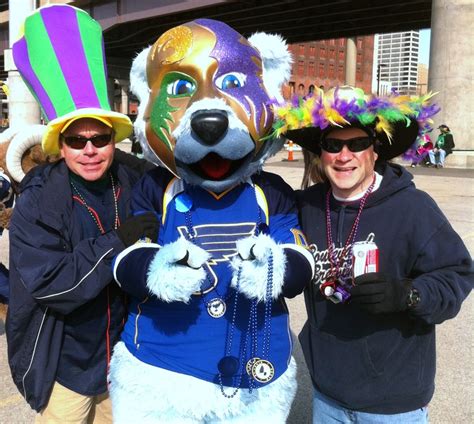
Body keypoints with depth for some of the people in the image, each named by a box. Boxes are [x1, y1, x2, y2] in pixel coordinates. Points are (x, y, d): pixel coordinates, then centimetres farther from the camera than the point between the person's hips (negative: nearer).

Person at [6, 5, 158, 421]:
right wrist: (117, 242, -31)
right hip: (65, 366, -4)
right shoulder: (38, 201, -18)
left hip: (124, 358, 4)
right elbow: (47, 286, -26)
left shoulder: (135, 185, -8)